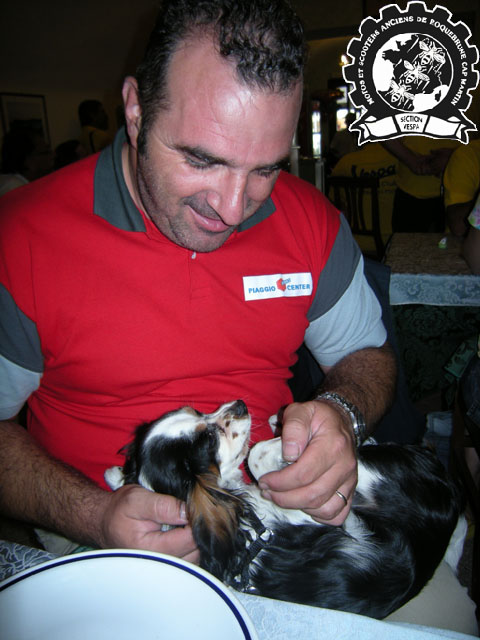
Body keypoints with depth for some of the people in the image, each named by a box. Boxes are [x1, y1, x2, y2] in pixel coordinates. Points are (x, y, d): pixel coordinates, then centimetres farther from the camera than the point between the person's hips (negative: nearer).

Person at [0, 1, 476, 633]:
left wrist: (344, 413, -15)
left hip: (284, 510, 4)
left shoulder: (310, 218, -4)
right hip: (114, 551, -2)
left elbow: (367, 354, 8)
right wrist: (94, 516, -21)